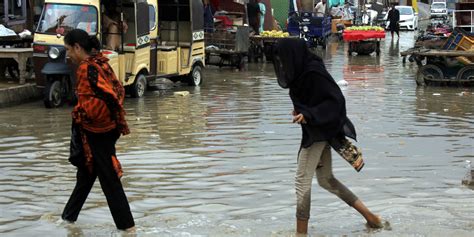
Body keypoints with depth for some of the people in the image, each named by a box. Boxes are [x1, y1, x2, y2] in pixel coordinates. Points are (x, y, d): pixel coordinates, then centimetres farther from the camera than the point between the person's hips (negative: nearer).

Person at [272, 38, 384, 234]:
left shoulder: (314, 73, -23)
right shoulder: (303, 71, 5)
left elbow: (336, 100, -26)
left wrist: (308, 114, -34)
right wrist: (300, 109, 8)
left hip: (319, 132, -10)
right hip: (315, 130, 10)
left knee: (302, 180, -5)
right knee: (326, 179, 17)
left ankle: (301, 232, 2)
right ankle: (369, 216, 22)